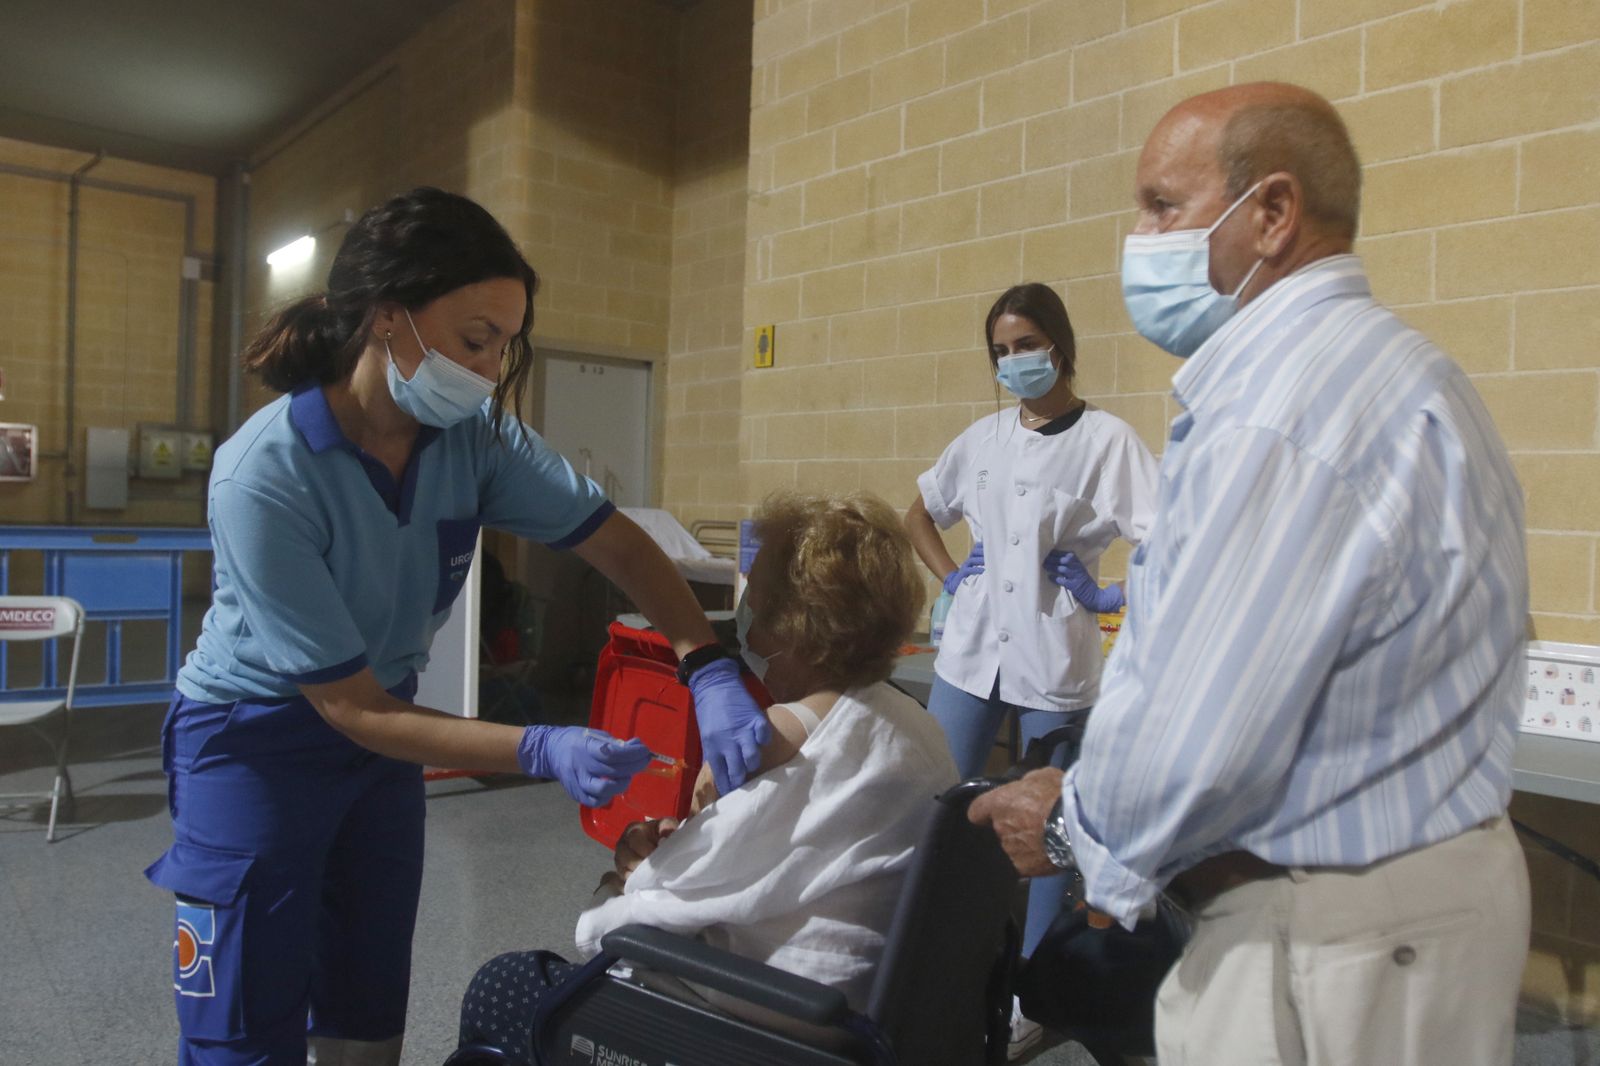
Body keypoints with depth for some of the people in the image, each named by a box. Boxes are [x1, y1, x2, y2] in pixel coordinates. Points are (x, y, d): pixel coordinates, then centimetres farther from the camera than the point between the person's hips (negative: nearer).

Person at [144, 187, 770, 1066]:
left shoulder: (474, 435, -17)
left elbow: (616, 542, -12)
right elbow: (352, 707, -27)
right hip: (255, 739, -5)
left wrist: (710, 673, -27)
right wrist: (542, 751, -36)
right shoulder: (263, 477, -30)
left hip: (383, 727, 5)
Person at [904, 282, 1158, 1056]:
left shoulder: (1105, 438, -7)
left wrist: (1112, 599, -13)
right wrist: (949, 577, 8)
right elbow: (919, 513, 21)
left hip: (1055, 661, -4)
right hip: (970, 650, 5)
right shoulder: (983, 437, 8)